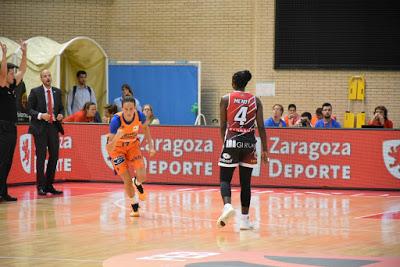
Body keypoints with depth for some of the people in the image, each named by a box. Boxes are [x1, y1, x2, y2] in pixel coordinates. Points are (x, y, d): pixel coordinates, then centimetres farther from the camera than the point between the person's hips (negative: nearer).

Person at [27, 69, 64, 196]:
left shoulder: (57, 92, 11)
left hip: (53, 126, 5)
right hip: (40, 127, -5)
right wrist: (40, 115, -19)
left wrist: (61, 115, -3)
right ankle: (41, 187, 2)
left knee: (54, 156, 5)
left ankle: (49, 185, 15)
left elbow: (61, 108, 18)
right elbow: (29, 109, -4)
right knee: (41, 157, -4)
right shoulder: (35, 92, -2)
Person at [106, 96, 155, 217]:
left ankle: (137, 184, 28)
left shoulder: (140, 116, -25)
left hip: (132, 145, 3)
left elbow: (145, 127, 3)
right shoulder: (116, 120, -36)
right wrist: (117, 137, -55)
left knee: (142, 176, -11)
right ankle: (134, 206, 18)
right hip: (117, 147, -3)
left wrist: (151, 145, -1)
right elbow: (109, 149, -36)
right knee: (127, 180, -9)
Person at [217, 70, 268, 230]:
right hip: (249, 143, 2)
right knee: (245, 182, 10)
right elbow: (261, 127, 3)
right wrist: (264, 149, 7)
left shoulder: (226, 99, 1)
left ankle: (227, 205, -24)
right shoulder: (255, 101, 6)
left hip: (232, 141, -2)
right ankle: (245, 219, 10)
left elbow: (223, 126, 2)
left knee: (225, 179, 5)